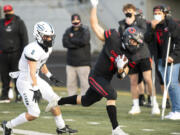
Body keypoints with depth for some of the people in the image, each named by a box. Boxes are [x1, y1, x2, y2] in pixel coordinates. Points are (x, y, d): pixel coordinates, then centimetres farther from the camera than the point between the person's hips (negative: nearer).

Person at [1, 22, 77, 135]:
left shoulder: (48, 48, 4)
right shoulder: (34, 49, -26)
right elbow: (32, 71, -29)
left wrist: (49, 76, 31)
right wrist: (35, 89, -31)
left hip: (36, 79, 9)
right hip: (25, 82, -9)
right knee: (34, 114, -10)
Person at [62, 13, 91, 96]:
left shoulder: (85, 30, -3)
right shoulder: (68, 31, 8)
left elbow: (84, 41, -21)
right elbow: (65, 43, -7)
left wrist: (72, 39, -8)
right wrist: (78, 44, -15)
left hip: (83, 63, -5)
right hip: (71, 63, 5)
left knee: (85, 84, -6)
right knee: (71, 85, 10)